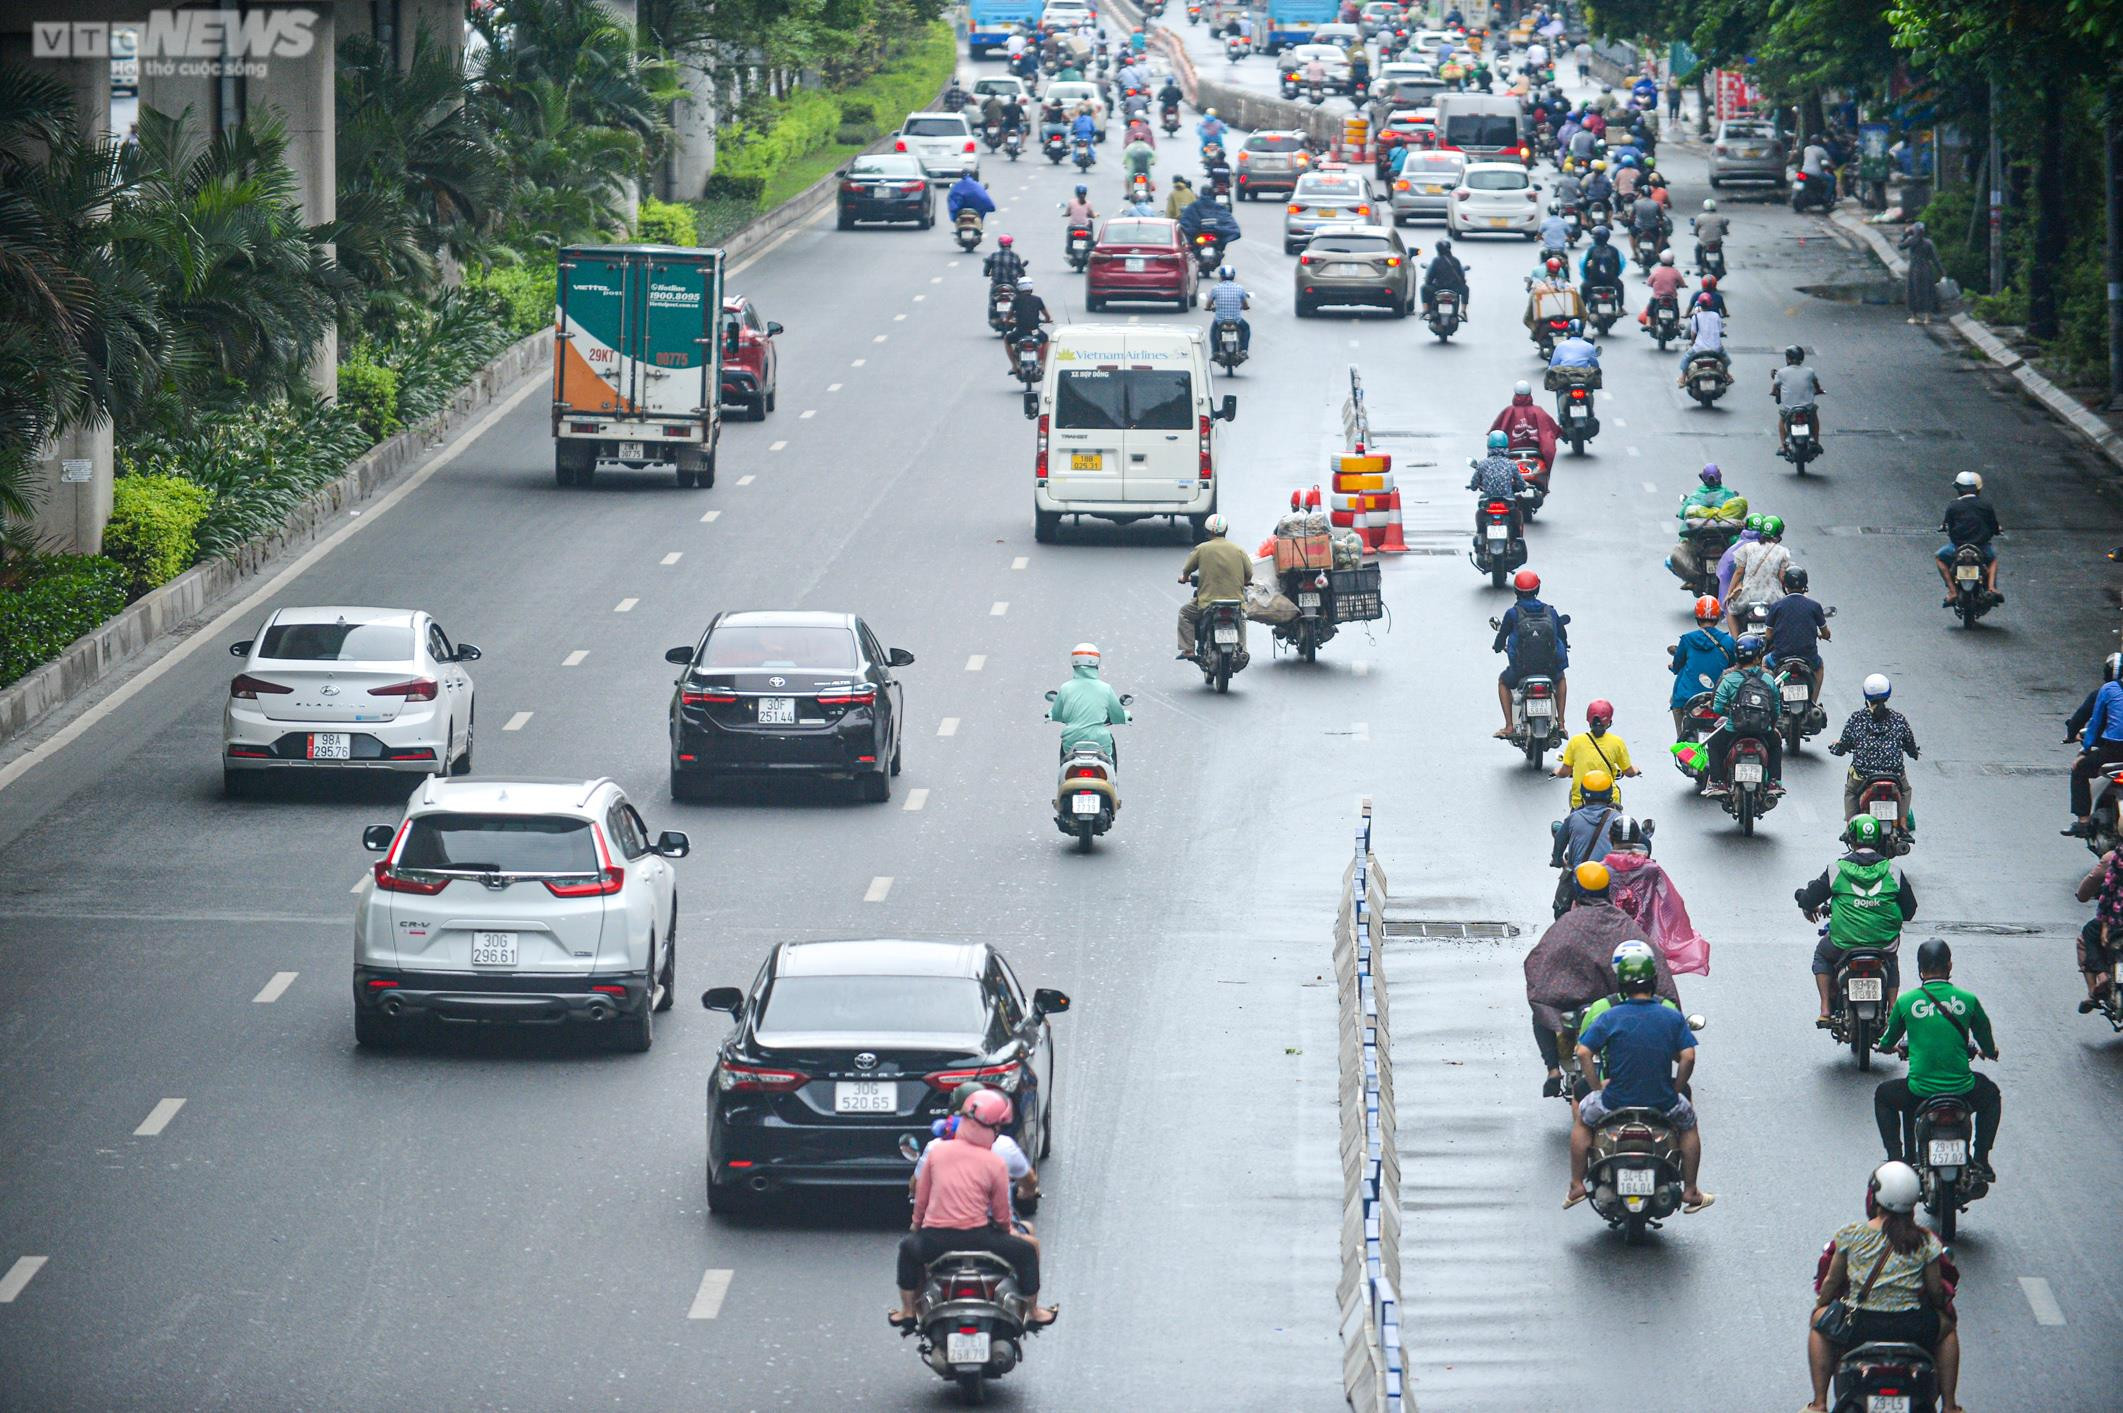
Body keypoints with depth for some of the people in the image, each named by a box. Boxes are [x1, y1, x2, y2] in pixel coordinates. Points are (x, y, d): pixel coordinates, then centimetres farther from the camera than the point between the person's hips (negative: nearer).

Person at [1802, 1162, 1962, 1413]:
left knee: (1819, 1321, 32)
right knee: (1947, 1329, 34)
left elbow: (1832, 1281, 6)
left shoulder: (1850, 1235, -5)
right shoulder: (1925, 1242, -4)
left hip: (1858, 1327, -1)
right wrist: (1941, 1307, 29)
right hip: (1913, 1330, 1)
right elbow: (1935, 1290, 4)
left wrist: (1820, 1305, 28)